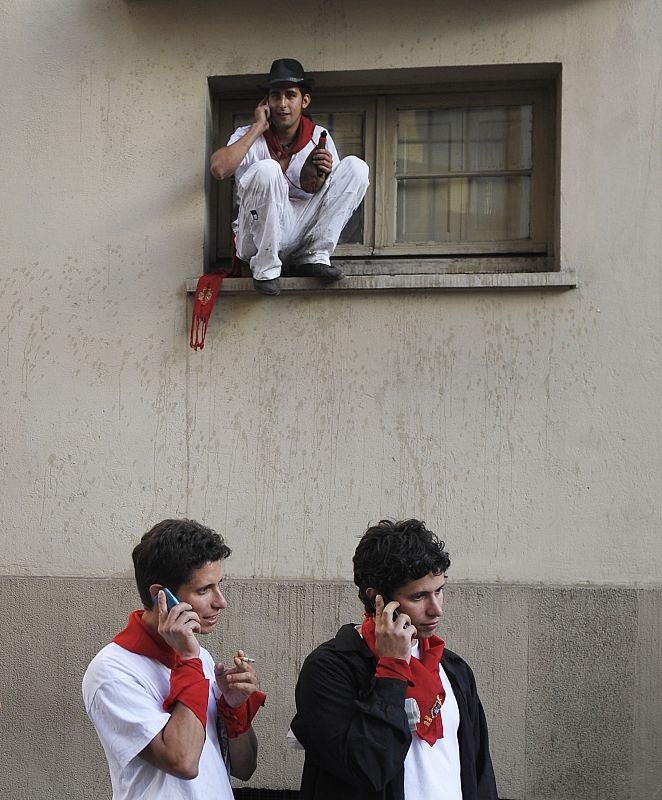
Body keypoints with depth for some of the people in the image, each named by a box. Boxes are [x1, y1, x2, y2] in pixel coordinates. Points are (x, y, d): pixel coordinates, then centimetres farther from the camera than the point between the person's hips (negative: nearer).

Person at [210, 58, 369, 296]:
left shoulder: (320, 138, 6)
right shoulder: (248, 136, -4)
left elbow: (335, 195, 8)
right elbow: (219, 168, -26)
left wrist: (321, 177, -16)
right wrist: (258, 128, -16)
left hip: (302, 232, 4)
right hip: (257, 238, -3)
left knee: (355, 166, -7)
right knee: (266, 169, -32)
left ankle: (314, 256, -10)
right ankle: (265, 268, -19)